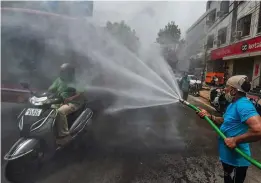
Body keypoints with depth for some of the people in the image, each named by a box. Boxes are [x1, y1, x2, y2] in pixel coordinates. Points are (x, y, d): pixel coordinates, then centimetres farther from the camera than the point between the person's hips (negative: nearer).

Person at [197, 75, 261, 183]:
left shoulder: (243, 105, -28)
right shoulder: (233, 104, 6)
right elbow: (225, 121, 16)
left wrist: (235, 140, -30)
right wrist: (209, 116, 0)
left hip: (237, 158, -10)